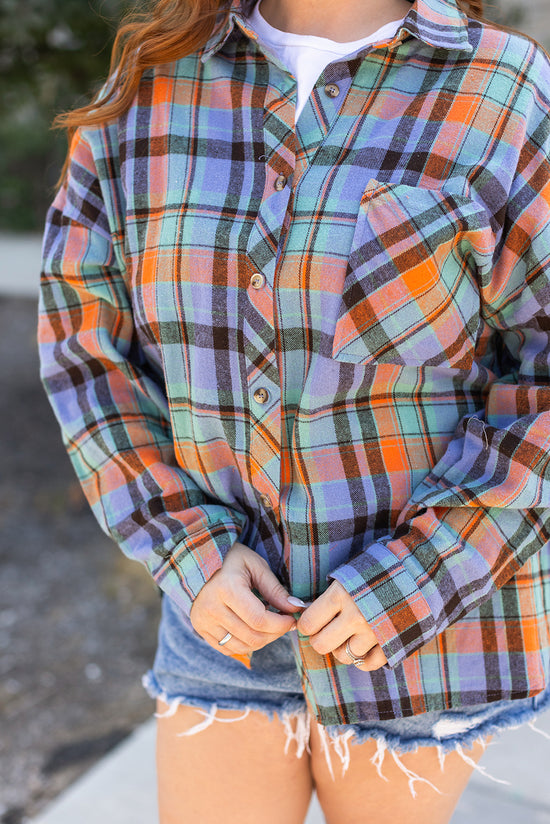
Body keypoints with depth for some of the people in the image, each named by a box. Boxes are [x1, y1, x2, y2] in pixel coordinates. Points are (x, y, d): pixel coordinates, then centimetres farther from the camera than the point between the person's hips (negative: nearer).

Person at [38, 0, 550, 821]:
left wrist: (414, 579, -19)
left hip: (433, 606, -2)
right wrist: (193, 553, -10)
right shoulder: (148, 89, -3)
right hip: (245, 596, 3)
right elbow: (85, 335, -1)